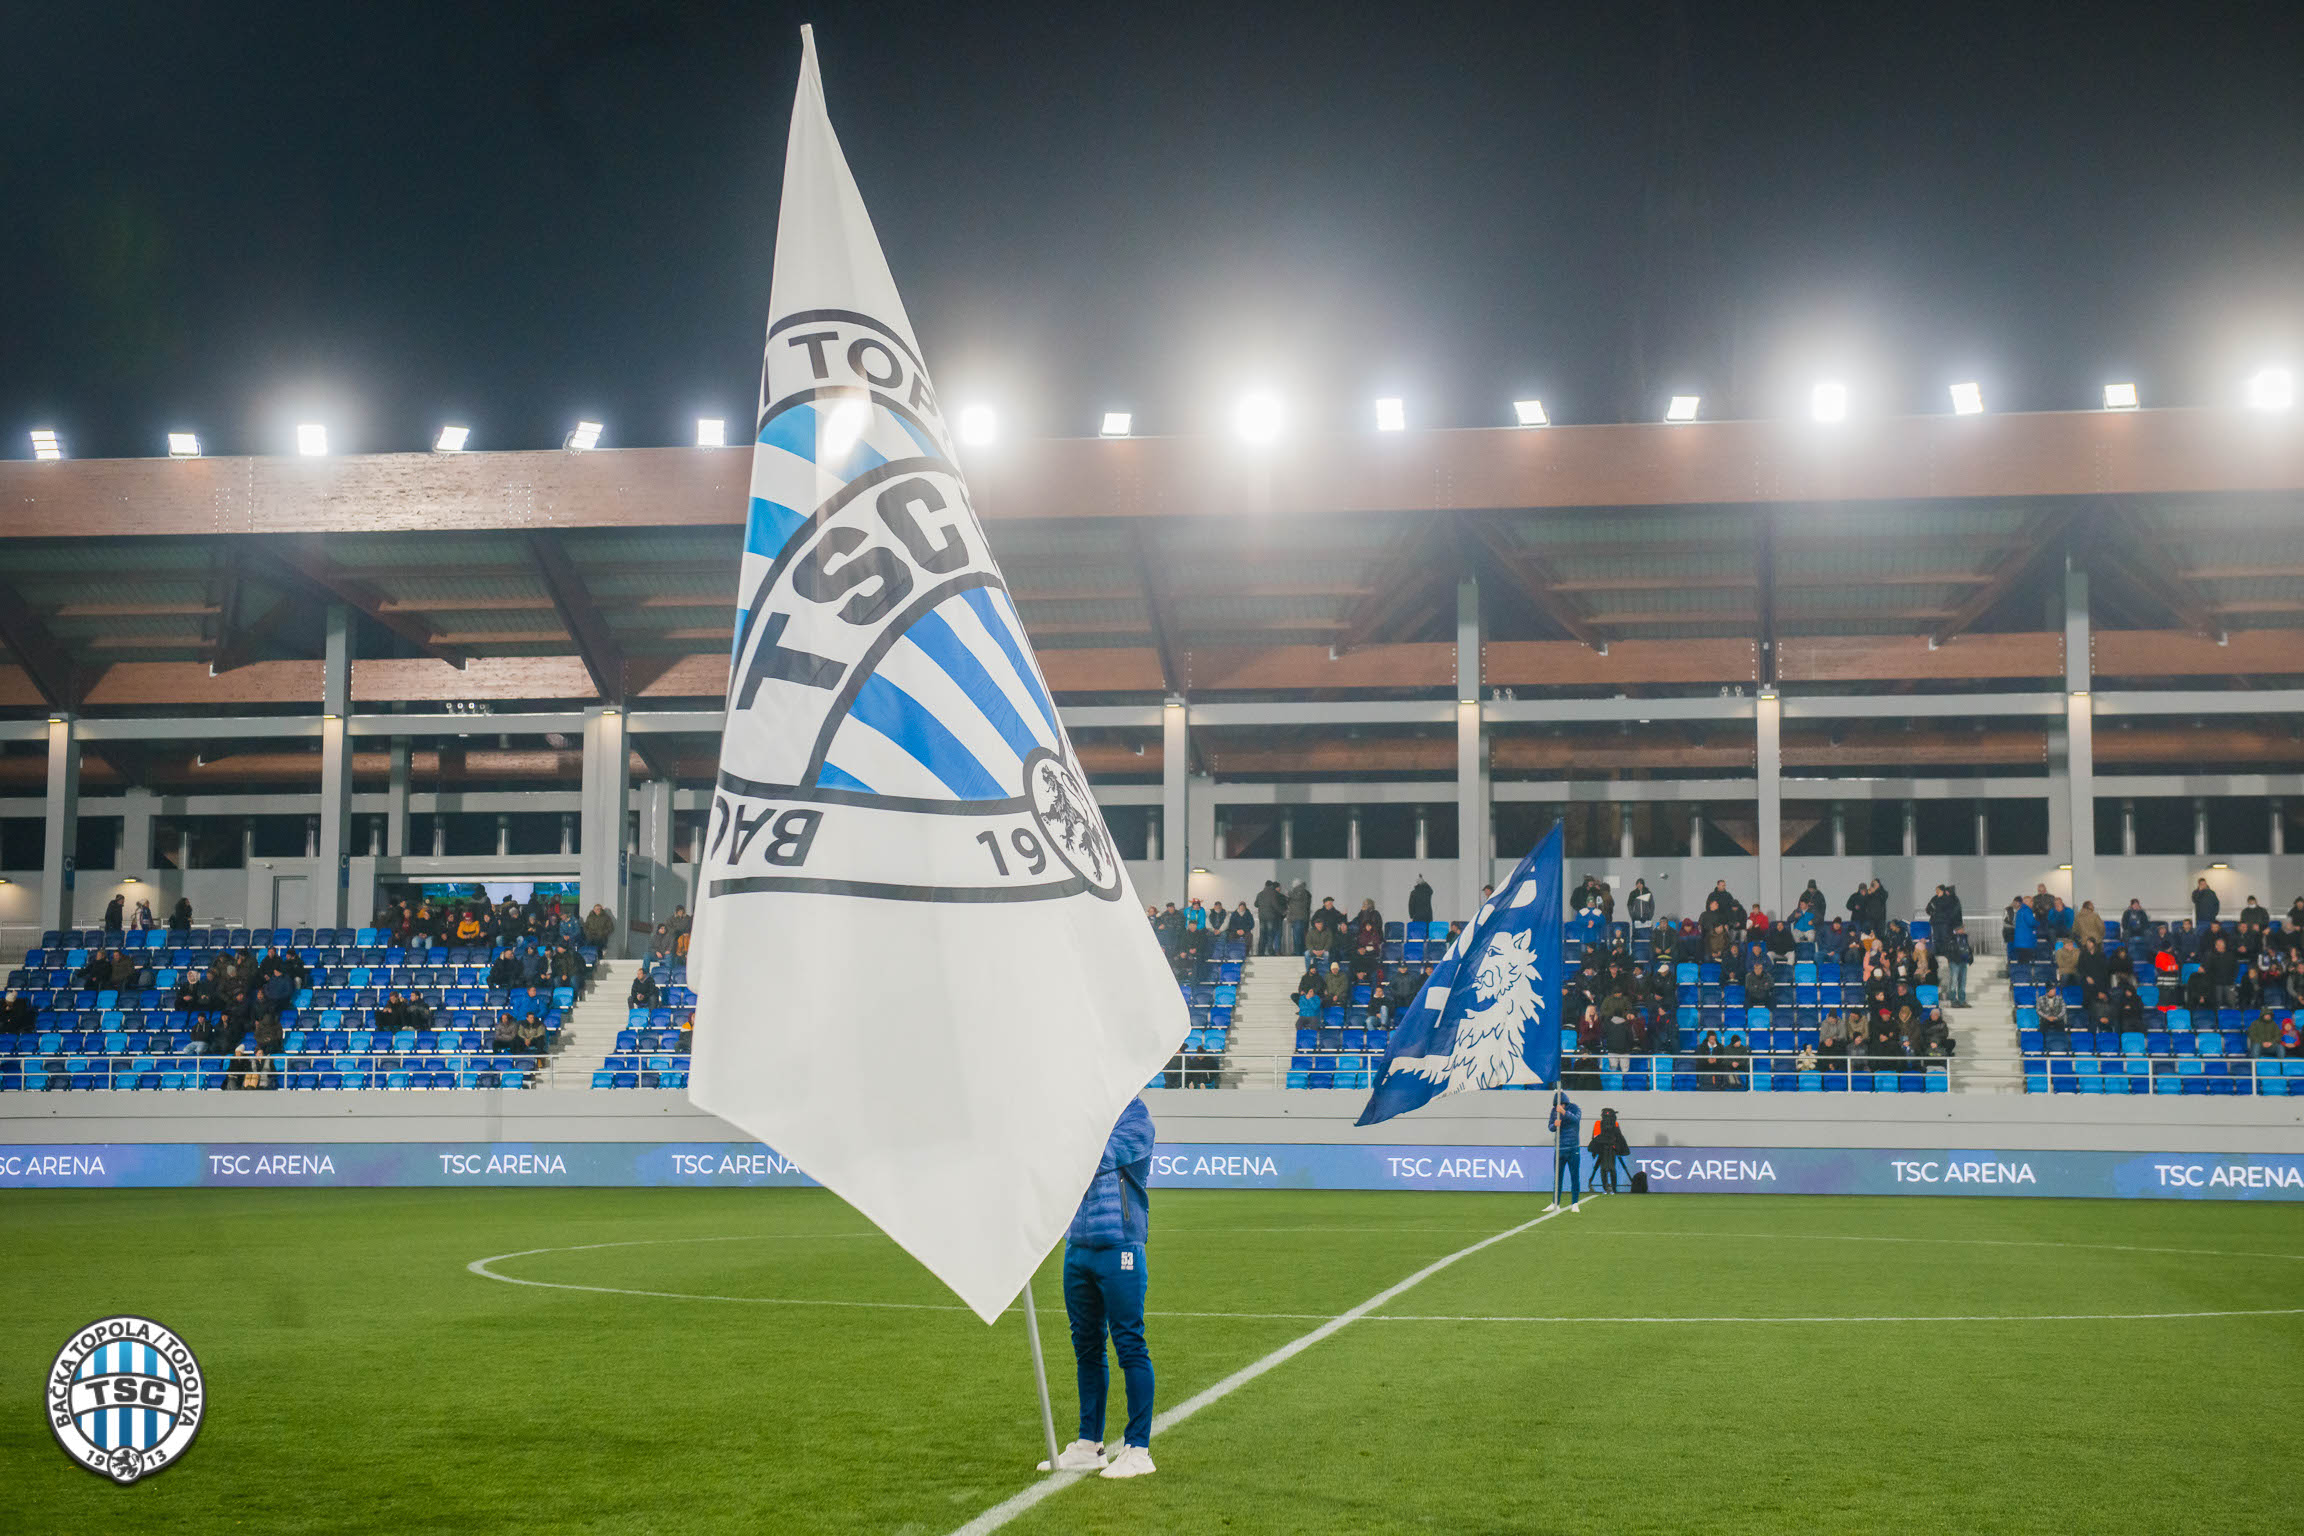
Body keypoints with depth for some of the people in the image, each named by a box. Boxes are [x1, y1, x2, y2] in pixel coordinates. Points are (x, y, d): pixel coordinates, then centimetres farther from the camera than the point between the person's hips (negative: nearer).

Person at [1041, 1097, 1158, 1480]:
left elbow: (1097, 1158, -21)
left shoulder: (1134, 1117, -7)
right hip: (1077, 1246, 7)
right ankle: (1089, 1445, 21)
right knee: (1086, 1347, 12)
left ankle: (1138, 1449, 2)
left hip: (1118, 1247, -7)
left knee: (1129, 1345, -3)